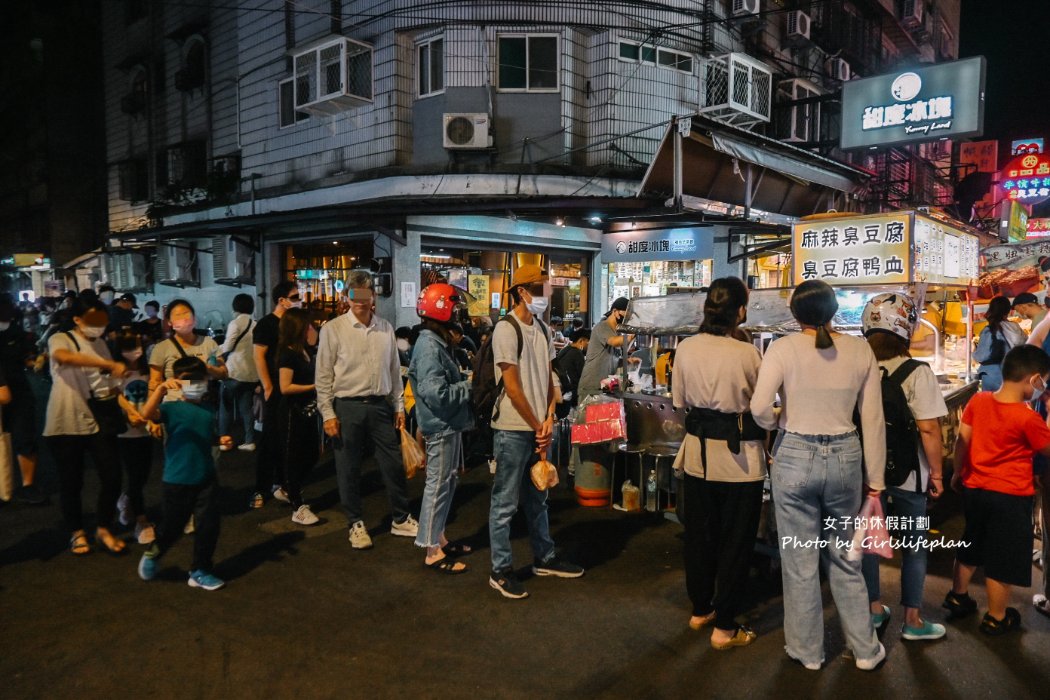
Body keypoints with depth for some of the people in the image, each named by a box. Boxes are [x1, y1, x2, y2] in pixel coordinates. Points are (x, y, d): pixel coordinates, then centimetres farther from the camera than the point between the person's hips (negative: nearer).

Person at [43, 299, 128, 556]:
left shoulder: (101, 344, 12)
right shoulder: (60, 339, -6)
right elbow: (65, 357, -31)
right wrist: (111, 364, -36)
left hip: (99, 422, 4)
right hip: (66, 425, -4)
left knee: (113, 478, -1)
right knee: (72, 483, 7)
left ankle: (103, 528, 21)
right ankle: (77, 532, 28)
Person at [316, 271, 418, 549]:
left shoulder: (385, 328, 7)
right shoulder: (333, 329, -4)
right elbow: (323, 376, -4)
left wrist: (399, 407, 10)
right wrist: (328, 414, -7)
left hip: (380, 405, 3)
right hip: (348, 407, -3)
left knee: (394, 464, 8)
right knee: (349, 469, 7)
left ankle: (401, 519, 25)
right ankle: (356, 523, 24)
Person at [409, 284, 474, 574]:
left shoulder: (439, 343, 12)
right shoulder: (429, 347, -19)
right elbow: (436, 393, -26)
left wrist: (466, 382, 1)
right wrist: (470, 385, -17)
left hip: (450, 425, 10)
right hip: (440, 427, -10)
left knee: (446, 484, 18)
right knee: (438, 486, -1)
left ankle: (439, 539, 31)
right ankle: (432, 552, 10)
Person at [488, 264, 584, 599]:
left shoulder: (541, 329, 10)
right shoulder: (506, 329, -13)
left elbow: (548, 379, 12)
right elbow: (512, 386, -15)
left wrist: (548, 420, -1)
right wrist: (537, 426, -9)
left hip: (538, 429, 8)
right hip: (513, 430, -8)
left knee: (538, 498, 19)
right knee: (506, 502, 3)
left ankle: (545, 558, 33)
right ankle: (501, 571, 14)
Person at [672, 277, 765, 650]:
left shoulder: (686, 348, -5)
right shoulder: (747, 354, -18)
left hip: (698, 449, 4)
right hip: (739, 453, -4)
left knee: (699, 532, 19)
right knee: (735, 540, 9)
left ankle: (701, 608, 35)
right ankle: (724, 626, 19)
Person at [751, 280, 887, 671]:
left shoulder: (784, 348, -10)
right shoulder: (860, 350, -1)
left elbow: (759, 407, -19)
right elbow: (873, 420, 1)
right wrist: (875, 480, 8)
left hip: (795, 457, -3)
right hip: (845, 458, 3)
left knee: (800, 561, 11)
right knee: (845, 558, 19)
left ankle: (807, 650, 27)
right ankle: (865, 650, 31)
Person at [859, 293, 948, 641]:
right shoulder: (917, 373, -17)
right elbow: (929, 429, -17)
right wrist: (936, 472, -4)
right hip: (906, 474, -3)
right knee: (914, 545, 12)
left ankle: (874, 608, 29)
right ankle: (913, 620, 22)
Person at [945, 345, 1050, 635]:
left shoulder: (978, 401, -6)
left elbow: (962, 441, 2)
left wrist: (958, 473, 16)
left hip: (974, 488, 6)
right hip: (1010, 497, -5)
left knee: (970, 547, 23)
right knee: (1002, 561, 10)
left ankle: (958, 597, 38)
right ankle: (996, 618, 24)